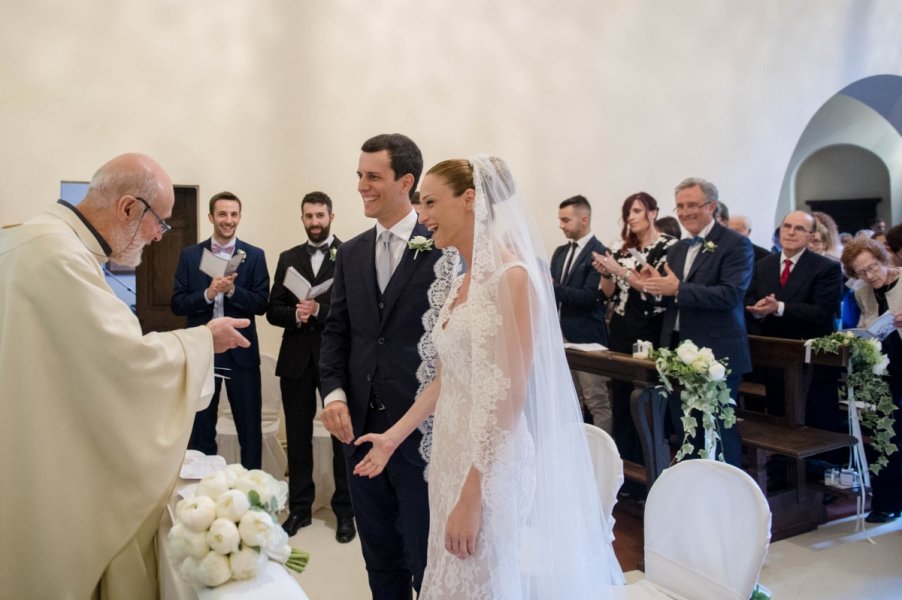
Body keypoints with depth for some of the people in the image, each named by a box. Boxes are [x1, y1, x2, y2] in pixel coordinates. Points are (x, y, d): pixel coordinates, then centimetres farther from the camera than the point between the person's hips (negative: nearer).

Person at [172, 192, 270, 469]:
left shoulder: (254, 256, 1)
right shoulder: (190, 255, 4)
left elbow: (261, 304, -5)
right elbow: (177, 304, -1)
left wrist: (232, 290, -20)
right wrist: (207, 294, -18)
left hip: (241, 351, -1)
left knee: (250, 426, 6)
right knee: (201, 426, 12)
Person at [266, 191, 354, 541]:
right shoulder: (288, 258, 12)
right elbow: (273, 310, 8)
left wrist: (319, 310, -19)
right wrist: (295, 314, -12)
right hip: (296, 359, 4)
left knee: (343, 436, 4)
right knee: (297, 437, 12)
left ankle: (345, 511, 17)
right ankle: (300, 507, 25)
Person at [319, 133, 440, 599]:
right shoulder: (350, 253, 10)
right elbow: (336, 330, 10)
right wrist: (334, 393, -5)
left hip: (422, 430, -5)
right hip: (361, 426, 6)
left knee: (426, 559, 9)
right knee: (379, 556, 20)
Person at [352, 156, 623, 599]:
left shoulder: (511, 276, -17)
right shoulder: (461, 282, 9)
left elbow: (509, 396, -21)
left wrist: (472, 494, -21)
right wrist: (393, 437, 15)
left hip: (490, 467, -8)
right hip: (451, 455, 8)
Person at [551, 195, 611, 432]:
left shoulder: (599, 253, -11)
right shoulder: (560, 252, 14)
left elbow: (589, 297, -18)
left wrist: (553, 287, -18)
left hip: (587, 338, -8)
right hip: (562, 336, 8)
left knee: (598, 403, -2)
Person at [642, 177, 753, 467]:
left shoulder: (736, 244, -6)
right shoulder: (676, 249, 15)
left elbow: (732, 294, -20)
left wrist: (678, 288, -23)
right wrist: (656, 285, -3)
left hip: (716, 356, -7)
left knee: (719, 431, 0)